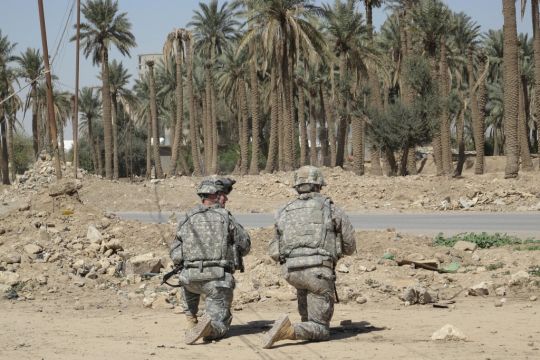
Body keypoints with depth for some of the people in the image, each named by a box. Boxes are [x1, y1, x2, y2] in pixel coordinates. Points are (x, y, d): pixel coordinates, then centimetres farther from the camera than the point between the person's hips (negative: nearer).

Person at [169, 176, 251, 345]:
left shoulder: (187, 219, 7)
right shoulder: (226, 218, 1)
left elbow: (175, 255, 10)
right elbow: (245, 246, 9)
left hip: (192, 278, 3)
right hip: (219, 280, -3)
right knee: (219, 328, 8)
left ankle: (191, 321, 30)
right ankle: (208, 325, -27)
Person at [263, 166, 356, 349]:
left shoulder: (284, 212, 16)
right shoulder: (329, 208, 8)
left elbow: (274, 252, 18)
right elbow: (350, 246, 15)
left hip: (291, 271, 4)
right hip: (319, 272, -3)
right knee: (321, 331, -1)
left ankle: (307, 321, 33)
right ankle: (289, 330, -29)